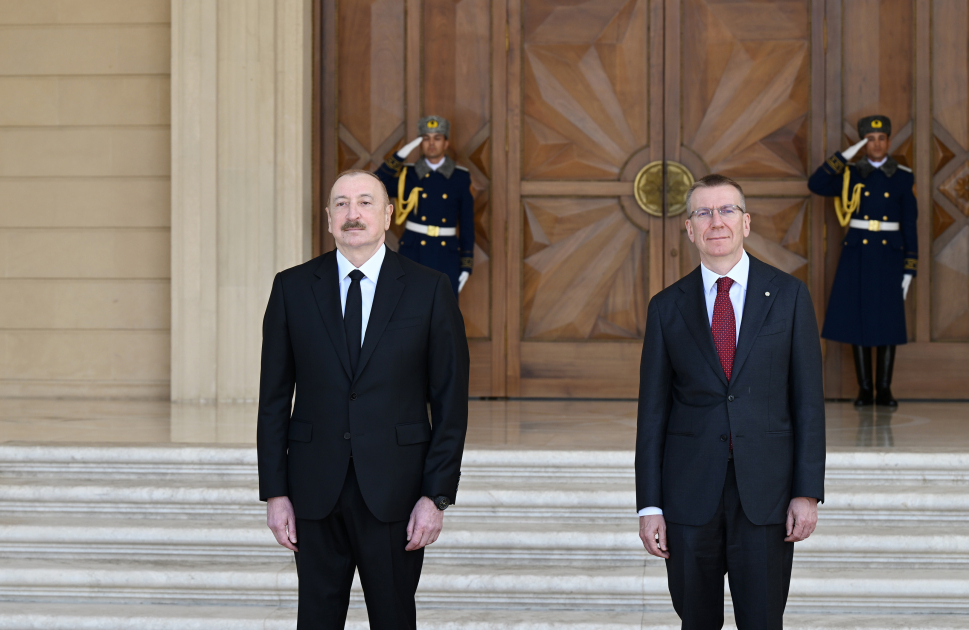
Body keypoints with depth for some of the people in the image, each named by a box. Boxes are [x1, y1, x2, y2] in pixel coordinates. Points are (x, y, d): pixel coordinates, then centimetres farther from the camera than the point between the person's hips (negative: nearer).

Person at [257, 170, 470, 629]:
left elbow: (450, 401, 0)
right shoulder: (292, 288, 5)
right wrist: (274, 492, 0)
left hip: (395, 491, -1)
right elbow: (274, 398, 6)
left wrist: (437, 495, -6)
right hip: (315, 491, 1)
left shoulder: (430, 290, 0)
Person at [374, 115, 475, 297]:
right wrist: (400, 156, -12)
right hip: (413, 255, 0)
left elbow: (467, 224, 5)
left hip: (447, 257, 0)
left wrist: (467, 266, 1)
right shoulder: (407, 175, 4)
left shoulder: (461, 177, 4)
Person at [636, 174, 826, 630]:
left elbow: (808, 398, 1)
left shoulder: (788, 295, 3)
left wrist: (808, 491, -5)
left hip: (766, 492, -1)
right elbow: (652, 411, 5)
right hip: (690, 492, 1)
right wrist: (649, 505, 0)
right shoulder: (666, 307, 5)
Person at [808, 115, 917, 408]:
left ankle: (884, 389, 9)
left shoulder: (903, 177, 3)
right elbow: (816, 185, -11)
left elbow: (910, 225, 3)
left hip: (889, 254, 0)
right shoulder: (851, 174, 5)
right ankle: (864, 389, 7)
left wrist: (910, 269, -3)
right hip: (856, 254, 0)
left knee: (888, 321, 0)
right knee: (857, 318, 0)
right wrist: (845, 155, -12)